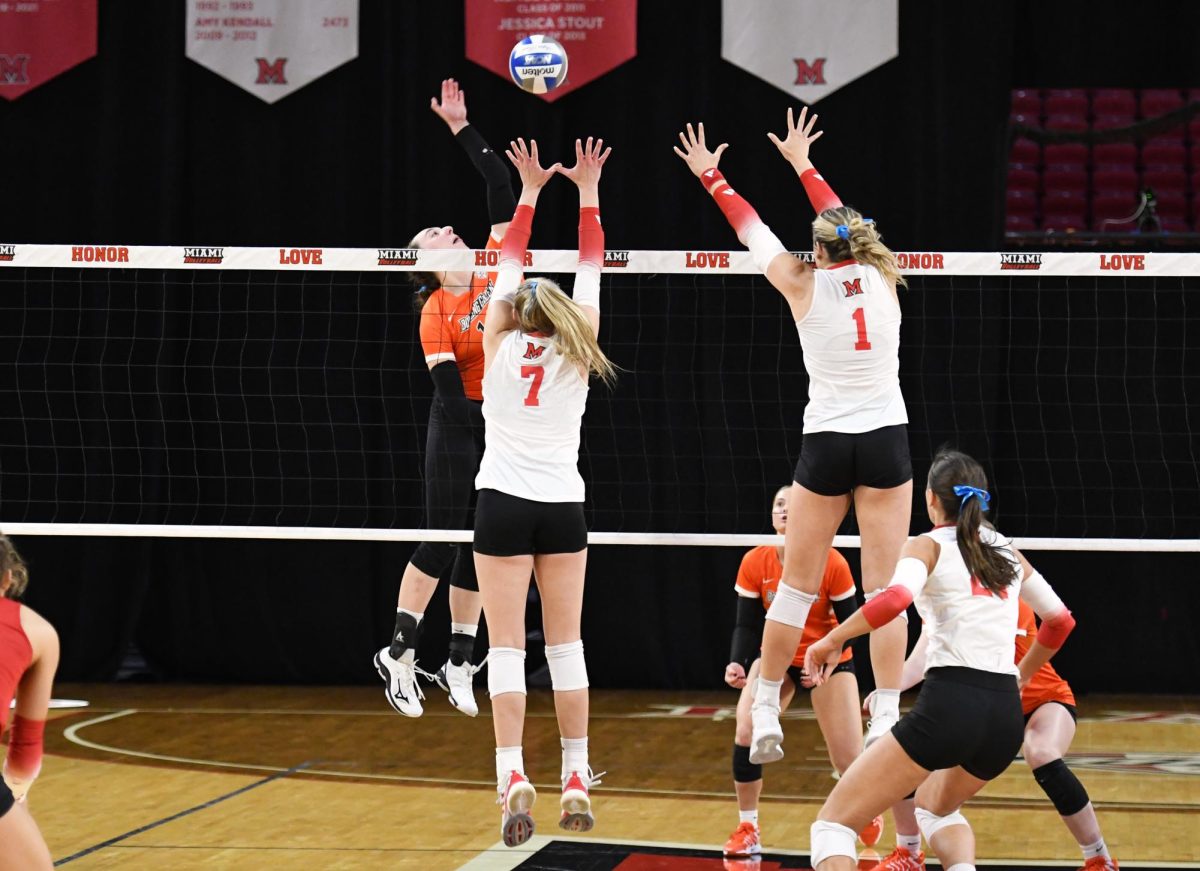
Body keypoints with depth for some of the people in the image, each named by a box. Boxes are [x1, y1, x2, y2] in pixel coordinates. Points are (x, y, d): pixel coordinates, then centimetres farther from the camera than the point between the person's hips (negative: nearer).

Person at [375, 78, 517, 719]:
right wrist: (489, 443, -22)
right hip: (462, 424, -5)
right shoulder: (436, 311, -10)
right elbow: (447, 385, -15)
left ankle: (460, 663, 14)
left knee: (481, 544, 8)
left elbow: (502, 192, -1)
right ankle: (399, 653, 5)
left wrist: (462, 128, -4)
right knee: (443, 538, -4)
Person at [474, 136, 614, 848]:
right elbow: (591, 268, 11)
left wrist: (531, 189, 19)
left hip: (505, 502, -2)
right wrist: (587, 192, 15)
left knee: (507, 646, -6)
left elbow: (510, 260, 12)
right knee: (567, 644, 8)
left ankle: (514, 778, -19)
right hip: (564, 507, 2)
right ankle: (577, 781, 6)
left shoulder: (501, 346, 1)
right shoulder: (576, 354, 3)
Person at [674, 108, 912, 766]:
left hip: (825, 446, -1)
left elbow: (751, 229, 10)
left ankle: (765, 714, 13)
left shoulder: (805, 288, -3)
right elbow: (842, 221, 20)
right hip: (886, 441, 1)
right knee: (884, 588, 0)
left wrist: (712, 177, 23)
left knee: (796, 587, 7)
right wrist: (803, 165, 33)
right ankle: (886, 720, -5)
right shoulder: (881, 279, 3)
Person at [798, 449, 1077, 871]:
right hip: (1007, 714, 6)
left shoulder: (929, 546, 3)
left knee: (833, 822, -1)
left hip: (949, 704, -6)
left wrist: (832, 640, -7)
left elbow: (896, 598, -18)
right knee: (935, 805, 35)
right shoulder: (1007, 550, 19)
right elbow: (1060, 620, 27)